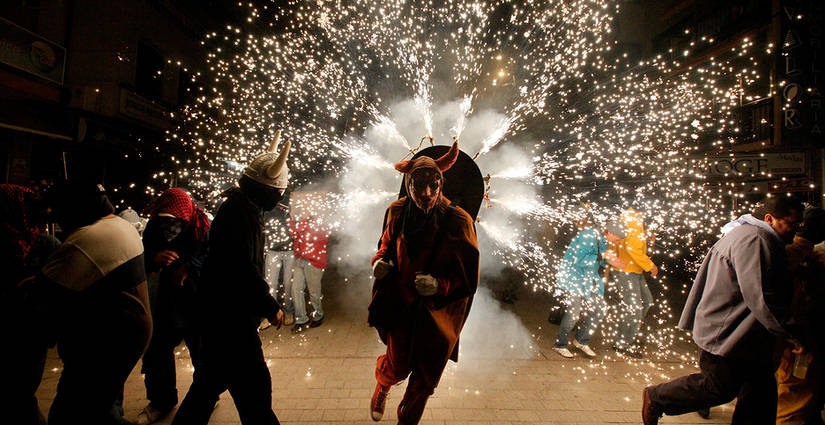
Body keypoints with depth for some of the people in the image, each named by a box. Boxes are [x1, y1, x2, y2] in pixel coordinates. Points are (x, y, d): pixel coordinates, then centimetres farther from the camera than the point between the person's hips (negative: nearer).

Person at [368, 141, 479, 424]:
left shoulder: (458, 222, -18)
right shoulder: (398, 212, -7)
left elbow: (468, 279, -11)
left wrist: (438, 284, -29)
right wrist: (381, 261, -8)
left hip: (439, 311, -1)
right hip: (401, 301, 2)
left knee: (424, 380, 12)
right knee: (398, 366, -1)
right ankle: (382, 385, 40)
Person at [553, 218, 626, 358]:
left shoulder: (603, 240, 6)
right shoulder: (587, 237, -21)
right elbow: (580, 260, -27)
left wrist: (609, 261, -2)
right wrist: (602, 256, -26)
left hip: (589, 279, 9)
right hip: (573, 277, -9)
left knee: (598, 309, 7)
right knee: (573, 313, -11)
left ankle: (581, 341, 24)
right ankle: (560, 345, 8)